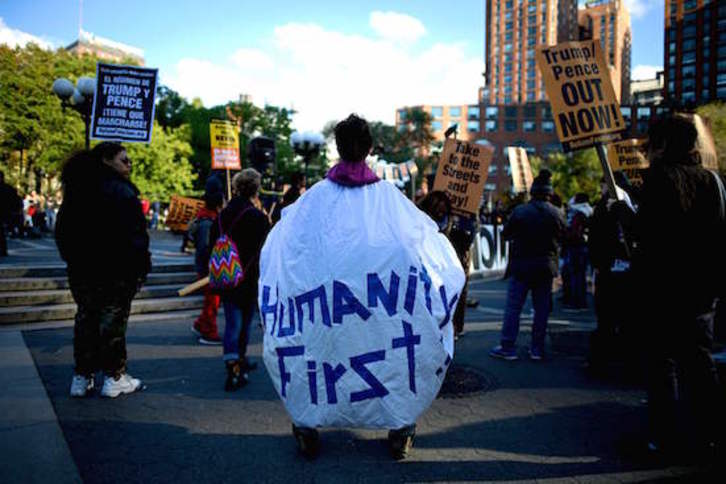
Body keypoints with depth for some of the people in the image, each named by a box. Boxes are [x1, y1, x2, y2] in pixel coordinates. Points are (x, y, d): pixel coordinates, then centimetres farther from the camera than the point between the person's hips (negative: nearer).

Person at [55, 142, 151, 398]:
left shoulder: (76, 189, 11)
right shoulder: (120, 191, -14)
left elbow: (62, 231, 16)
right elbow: (133, 233, -20)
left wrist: (72, 259, 20)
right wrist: (142, 263, -13)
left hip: (81, 269, 7)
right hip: (116, 271, -7)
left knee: (86, 318, 14)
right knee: (113, 319, 1)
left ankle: (82, 377, 20)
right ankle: (114, 377, 9)